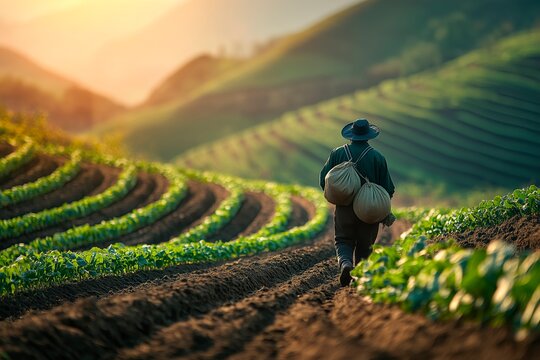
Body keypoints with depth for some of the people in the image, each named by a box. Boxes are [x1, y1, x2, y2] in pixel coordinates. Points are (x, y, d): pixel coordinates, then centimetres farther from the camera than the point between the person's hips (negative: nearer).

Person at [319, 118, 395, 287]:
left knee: (344, 241, 10)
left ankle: (345, 263, -18)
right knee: (364, 245, 13)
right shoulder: (377, 157, -6)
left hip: (344, 209, 0)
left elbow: (324, 180, -2)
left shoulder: (338, 153, -4)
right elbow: (387, 188, -3)